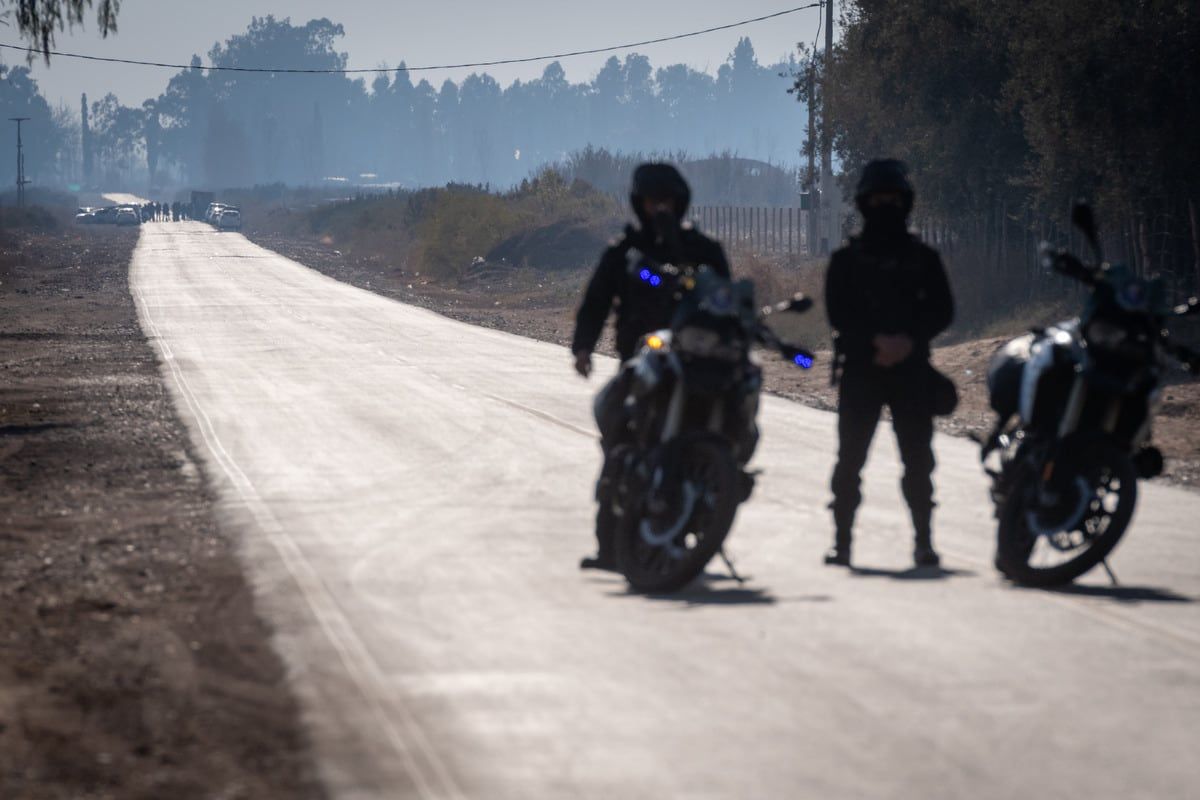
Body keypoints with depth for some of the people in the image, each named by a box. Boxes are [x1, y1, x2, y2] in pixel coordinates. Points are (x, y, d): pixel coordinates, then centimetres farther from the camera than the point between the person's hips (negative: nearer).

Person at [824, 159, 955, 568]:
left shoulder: (923, 258, 13)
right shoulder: (846, 259, 10)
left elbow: (942, 311, 6)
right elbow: (838, 312, 0)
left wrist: (909, 340, -11)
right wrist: (877, 340, -15)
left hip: (911, 368, 1)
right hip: (859, 368, -1)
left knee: (918, 457, -4)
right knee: (850, 456, -5)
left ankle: (924, 540, 0)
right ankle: (842, 541, -2)